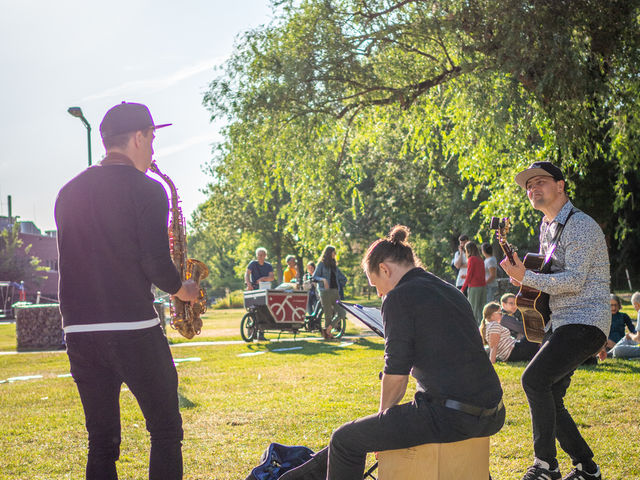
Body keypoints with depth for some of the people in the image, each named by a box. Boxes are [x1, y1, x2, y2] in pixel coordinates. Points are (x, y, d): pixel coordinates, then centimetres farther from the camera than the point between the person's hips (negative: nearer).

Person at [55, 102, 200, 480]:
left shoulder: (69, 193, 12)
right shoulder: (146, 190, -6)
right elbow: (156, 262, -12)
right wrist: (182, 290, 6)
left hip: (78, 331, 6)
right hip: (134, 329, -5)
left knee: (102, 442, 10)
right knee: (166, 432, 5)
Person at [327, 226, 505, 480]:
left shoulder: (399, 297, -6)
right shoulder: (451, 292, 18)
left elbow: (396, 374, -9)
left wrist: (383, 416, 9)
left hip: (448, 416, -9)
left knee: (344, 440, 3)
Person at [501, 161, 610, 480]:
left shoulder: (580, 226, -13)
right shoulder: (547, 226, 16)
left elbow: (574, 280, -21)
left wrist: (526, 278, -22)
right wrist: (527, 281, 7)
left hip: (584, 323, -10)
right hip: (560, 323, 10)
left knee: (534, 380, -21)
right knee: (548, 397, 6)